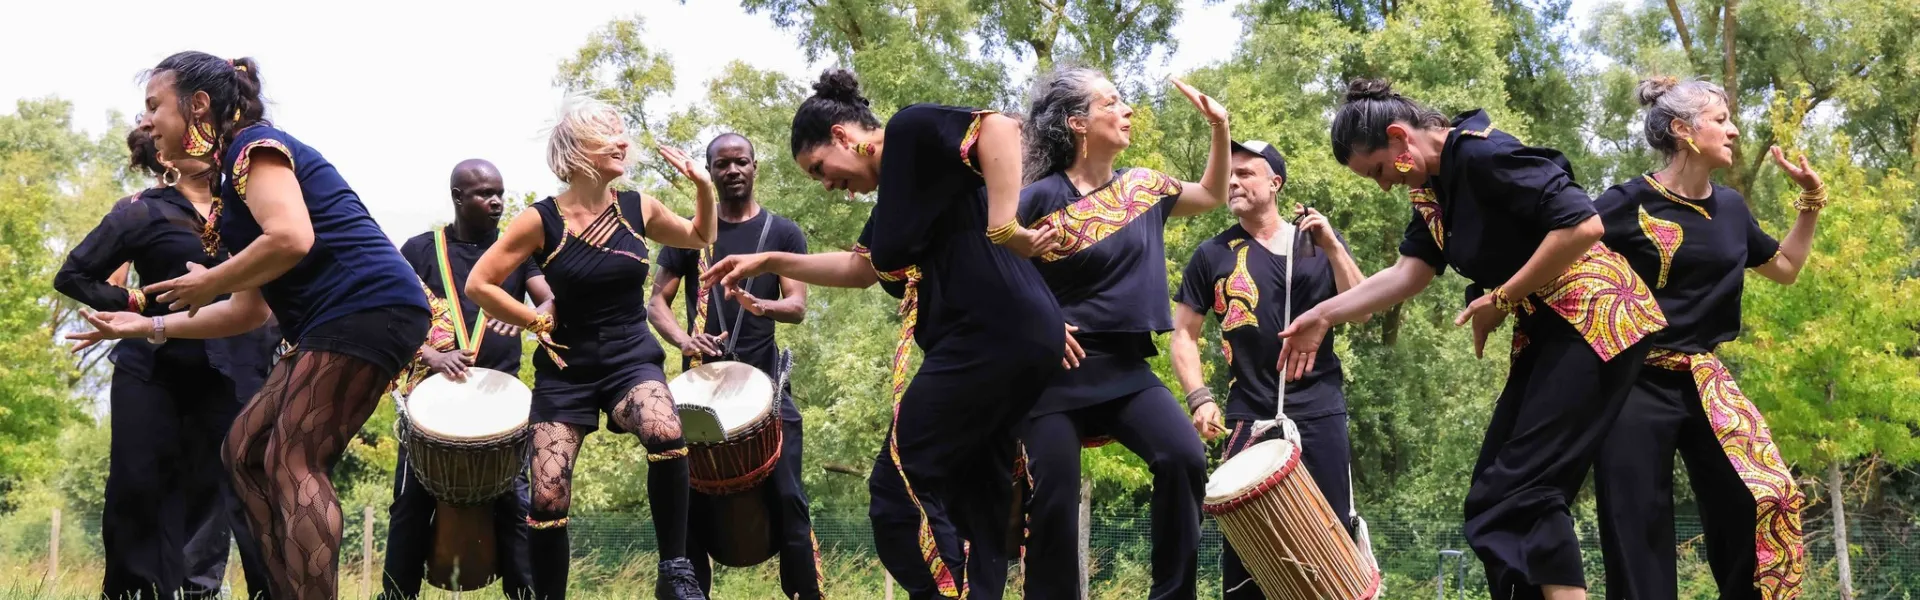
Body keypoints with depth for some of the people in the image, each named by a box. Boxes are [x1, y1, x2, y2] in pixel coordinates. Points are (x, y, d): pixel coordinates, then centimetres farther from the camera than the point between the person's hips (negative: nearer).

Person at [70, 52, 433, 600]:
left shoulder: (255, 146, -5)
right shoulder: (233, 178, 23)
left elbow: (291, 239, -24)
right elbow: (251, 310, 23)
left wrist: (209, 284, -10)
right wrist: (149, 327, 22)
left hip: (369, 308, -10)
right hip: (334, 324, 10)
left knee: (292, 463, -12)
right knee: (246, 449, 11)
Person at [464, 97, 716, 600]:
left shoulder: (637, 208, 1)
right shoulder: (541, 221, -9)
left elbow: (700, 237, 19)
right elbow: (478, 285, -4)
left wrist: (703, 187, 2)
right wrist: (538, 322, -5)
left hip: (632, 358, 1)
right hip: (567, 368, -1)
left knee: (666, 436, -32)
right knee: (549, 498, -8)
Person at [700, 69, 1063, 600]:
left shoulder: (911, 132, -3)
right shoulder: (898, 189, 25)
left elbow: (999, 127, -20)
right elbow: (863, 267, 36)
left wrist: (1005, 227, -24)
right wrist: (770, 262, 34)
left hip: (989, 334, -10)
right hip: (1018, 338, 10)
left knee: (898, 489, -7)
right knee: (973, 502, 11)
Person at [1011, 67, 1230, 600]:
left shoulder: (1142, 188, 9)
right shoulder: (1042, 197, -9)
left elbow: (1212, 194, 25)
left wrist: (1219, 127, 12)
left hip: (1126, 366, 4)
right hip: (1060, 369, -4)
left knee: (1184, 459, -16)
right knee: (1055, 497, -4)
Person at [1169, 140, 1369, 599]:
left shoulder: (1319, 242, 9)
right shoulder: (1213, 255, 7)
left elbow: (1361, 311, 0)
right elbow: (1184, 334, 8)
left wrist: (1331, 247, -9)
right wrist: (1200, 399, -6)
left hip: (1318, 410, 0)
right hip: (1248, 417, 0)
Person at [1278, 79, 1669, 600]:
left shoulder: (1483, 154, -19)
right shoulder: (1434, 186, 10)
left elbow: (1583, 224, -25)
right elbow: (1410, 271, 9)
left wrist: (1500, 299, -17)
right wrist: (1323, 316, 2)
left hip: (1595, 321, -10)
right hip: (1545, 331, 10)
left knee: (1526, 492, -16)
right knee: (1495, 497, 7)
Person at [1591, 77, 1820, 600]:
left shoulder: (1730, 208, 11)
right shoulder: (1629, 203, -9)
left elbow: (1786, 268, 26)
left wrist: (1811, 198, 17)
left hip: (1707, 382, 5)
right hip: (1637, 385, -5)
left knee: (1765, 505, -6)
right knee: (1638, 538, -2)